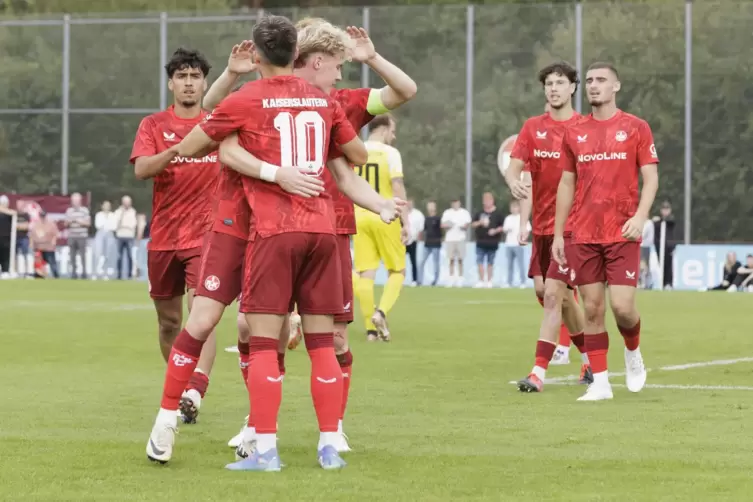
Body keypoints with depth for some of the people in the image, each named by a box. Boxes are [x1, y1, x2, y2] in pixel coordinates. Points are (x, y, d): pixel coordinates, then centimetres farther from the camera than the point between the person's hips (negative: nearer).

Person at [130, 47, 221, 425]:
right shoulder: (153, 125, 5)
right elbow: (140, 169, -11)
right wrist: (174, 151, -28)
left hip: (206, 235, -2)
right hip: (164, 236, 2)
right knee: (168, 322, 11)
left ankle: (195, 393, -28)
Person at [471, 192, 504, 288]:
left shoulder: (497, 213, 0)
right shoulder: (480, 213, 10)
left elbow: (503, 227, 1)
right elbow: (473, 224, 11)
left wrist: (495, 230, -16)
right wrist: (480, 223, -8)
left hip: (492, 243, -3)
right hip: (481, 242, 3)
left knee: (490, 263, 4)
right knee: (479, 262, -3)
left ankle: (489, 281, 11)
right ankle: (481, 281, 2)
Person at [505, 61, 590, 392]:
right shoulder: (533, 127, 7)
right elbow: (515, 166, -1)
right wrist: (514, 182, -23)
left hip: (571, 225, -5)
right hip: (542, 225, 5)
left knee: (553, 294, -13)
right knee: (559, 296, 13)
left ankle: (539, 372, -13)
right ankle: (590, 357, 32)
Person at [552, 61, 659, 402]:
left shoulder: (635, 128, 1)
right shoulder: (574, 133, 10)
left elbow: (650, 178, -1)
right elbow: (566, 185, 14)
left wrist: (640, 216, -17)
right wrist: (558, 234, 9)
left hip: (623, 233, -3)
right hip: (584, 235, 3)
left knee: (622, 307, -10)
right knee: (592, 310, 1)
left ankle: (633, 352, 22)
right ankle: (600, 383, 7)